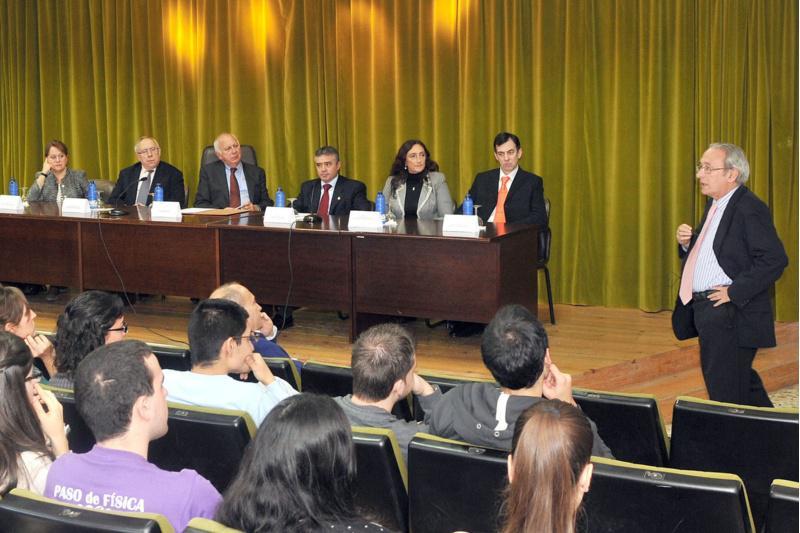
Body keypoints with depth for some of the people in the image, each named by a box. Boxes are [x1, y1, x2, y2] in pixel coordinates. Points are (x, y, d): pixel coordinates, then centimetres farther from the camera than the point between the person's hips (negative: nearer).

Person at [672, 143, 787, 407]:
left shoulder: (750, 209, -15)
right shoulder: (714, 205, 14)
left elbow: (774, 259, -23)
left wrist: (734, 292, -22)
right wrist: (687, 242, 2)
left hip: (731, 315, -9)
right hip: (705, 310, 9)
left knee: (725, 392, -2)